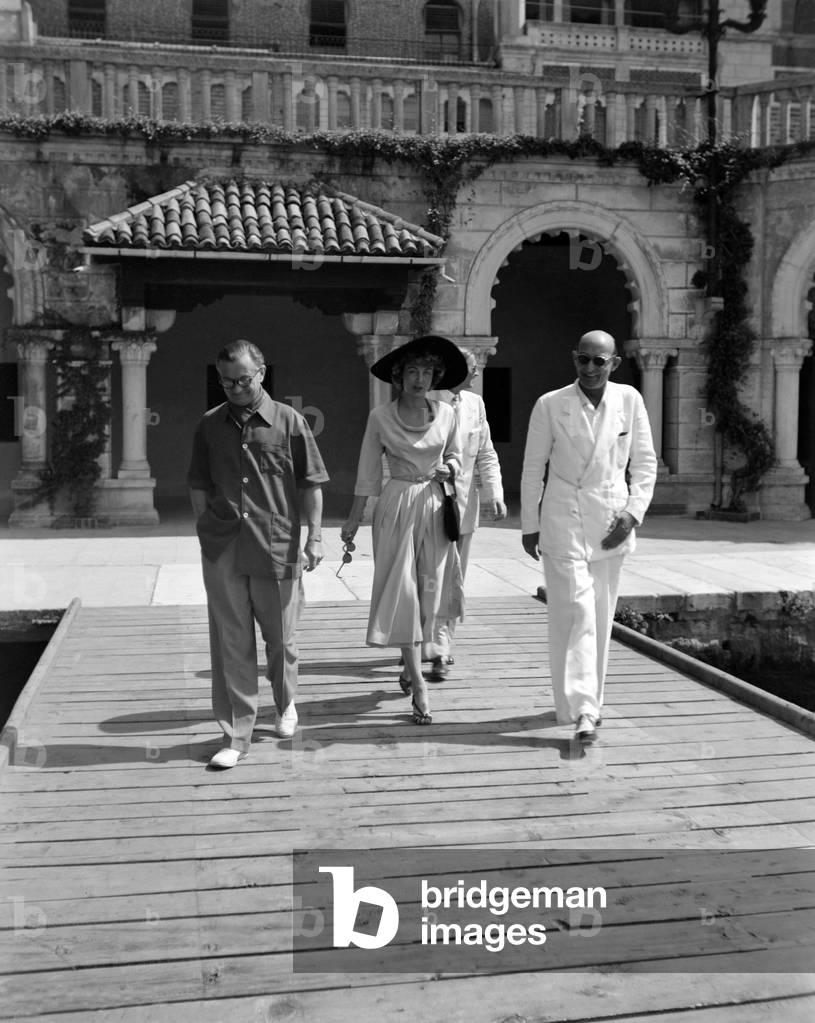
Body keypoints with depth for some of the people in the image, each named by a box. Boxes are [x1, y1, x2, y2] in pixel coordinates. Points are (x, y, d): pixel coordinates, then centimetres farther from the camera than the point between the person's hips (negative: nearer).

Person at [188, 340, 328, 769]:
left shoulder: (289, 422, 0)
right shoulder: (209, 425, 6)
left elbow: (310, 484, 2)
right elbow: (199, 485, 13)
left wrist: (314, 536, -2)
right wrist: (205, 531, 7)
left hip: (277, 547, -1)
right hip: (222, 552, 2)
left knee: (280, 637, 12)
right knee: (231, 643, 4)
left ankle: (286, 705, 39)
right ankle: (235, 735, 12)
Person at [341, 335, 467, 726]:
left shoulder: (446, 414, 3)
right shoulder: (380, 417, -4)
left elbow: (456, 455, 17)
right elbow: (367, 473, 1)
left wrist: (449, 469, -6)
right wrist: (353, 520, 1)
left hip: (434, 506, 3)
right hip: (396, 506, -3)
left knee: (429, 591, 8)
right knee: (402, 593, -4)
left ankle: (411, 664, 31)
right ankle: (418, 686, -1)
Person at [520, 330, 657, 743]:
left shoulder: (629, 400, 1)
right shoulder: (550, 405, -5)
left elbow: (644, 462, 7)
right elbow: (532, 468, 2)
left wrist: (633, 511, -5)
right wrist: (529, 525, 5)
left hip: (611, 523, 3)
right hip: (563, 522, -3)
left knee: (600, 616, 11)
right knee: (575, 612, -10)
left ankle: (589, 700, 27)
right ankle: (582, 711, -9)